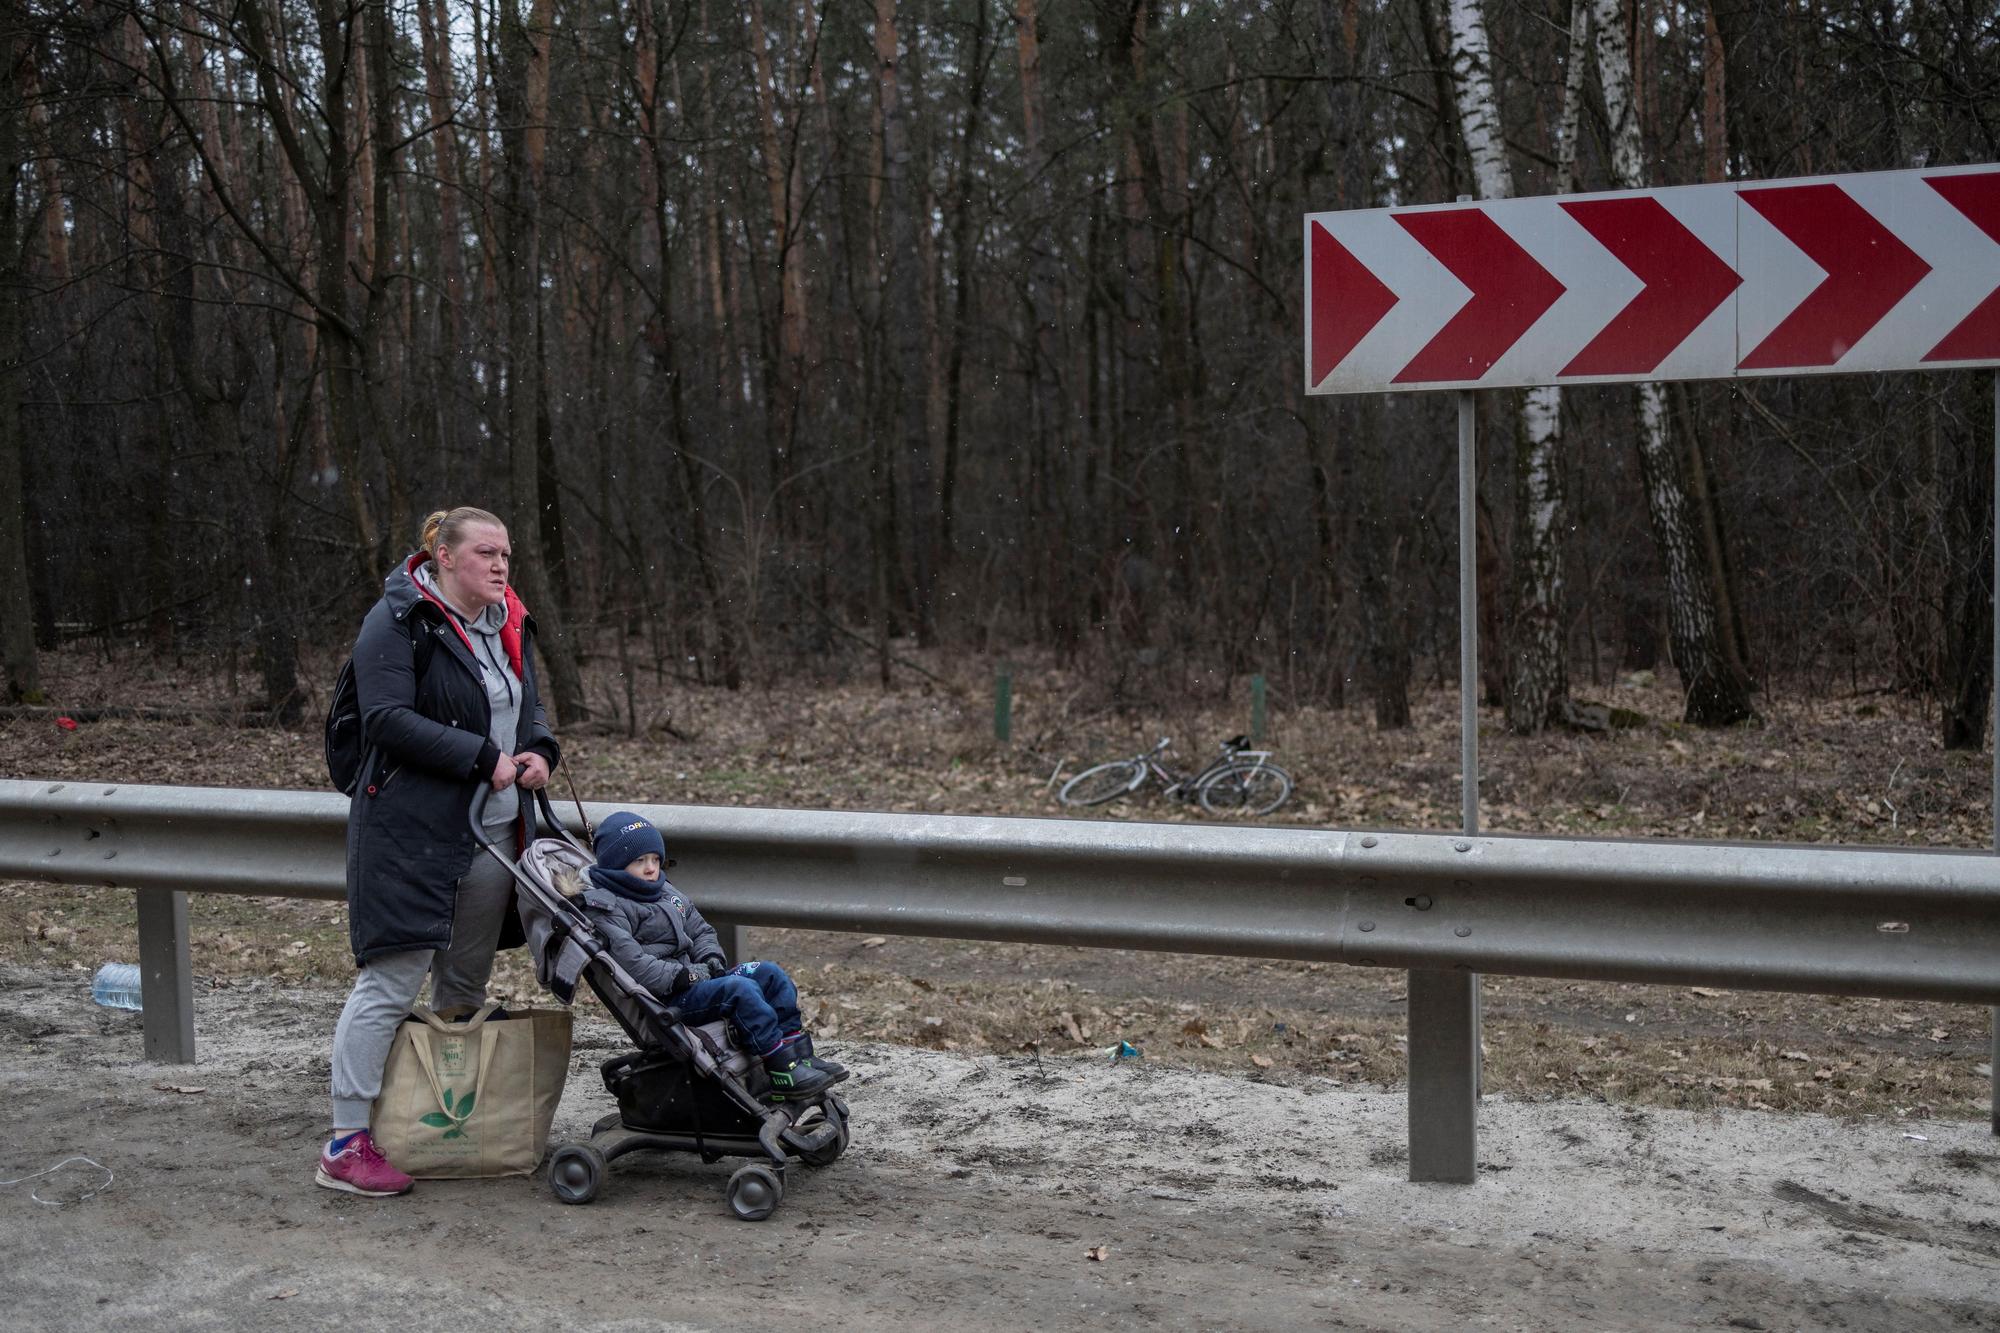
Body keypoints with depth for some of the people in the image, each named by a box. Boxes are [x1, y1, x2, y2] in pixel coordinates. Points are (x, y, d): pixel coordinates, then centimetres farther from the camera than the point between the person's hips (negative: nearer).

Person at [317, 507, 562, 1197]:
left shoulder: (509, 622, 14)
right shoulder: (399, 622, -10)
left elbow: (529, 703, 24)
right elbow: (389, 719, -19)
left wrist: (539, 750, 2)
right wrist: (483, 756, -20)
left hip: (494, 832, 8)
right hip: (411, 832, -8)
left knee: (466, 984, 14)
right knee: (391, 983, -7)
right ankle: (346, 1144, 1)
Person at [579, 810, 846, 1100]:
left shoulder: (665, 892, 19)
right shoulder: (605, 908, -11)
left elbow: (700, 930, 25)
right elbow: (630, 963, -23)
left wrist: (711, 959, 4)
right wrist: (683, 976, -22)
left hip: (693, 976, 9)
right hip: (663, 999, -9)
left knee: (769, 973, -3)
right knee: (741, 988, -28)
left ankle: (799, 1053, -8)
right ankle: (783, 1071, -28)